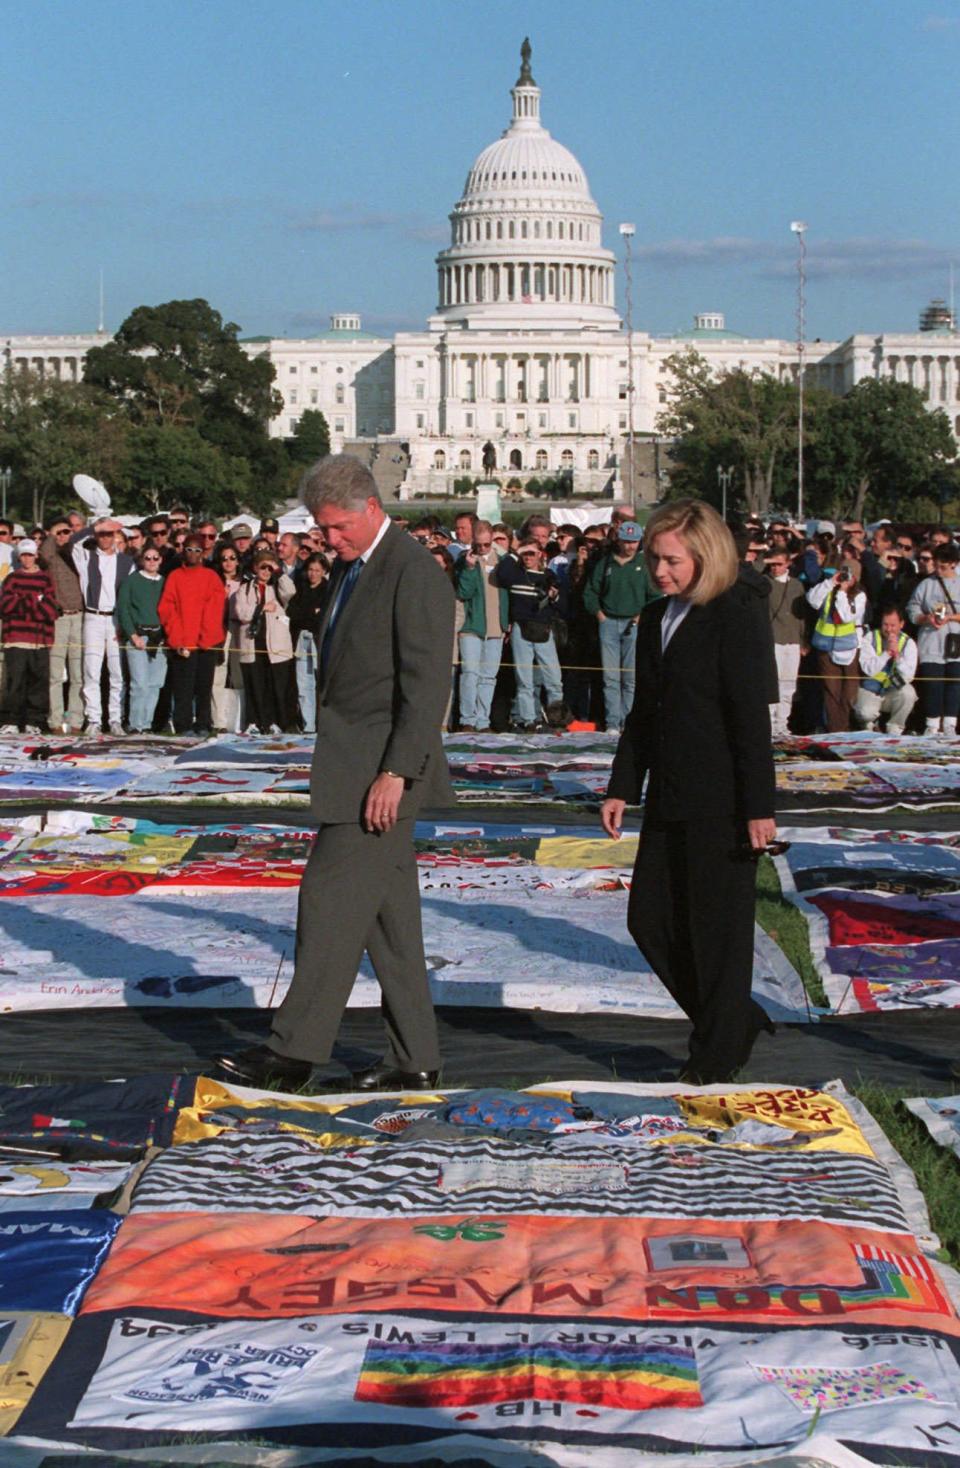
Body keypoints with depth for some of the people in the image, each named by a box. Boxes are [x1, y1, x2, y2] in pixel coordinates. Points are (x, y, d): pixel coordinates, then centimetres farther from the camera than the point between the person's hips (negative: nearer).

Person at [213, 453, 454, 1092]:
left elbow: (427, 684, -19)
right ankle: (415, 1059, 16)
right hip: (352, 768, 10)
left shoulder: (415, 574, -14)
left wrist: (395, 773, -23)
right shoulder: (352, 566, 15)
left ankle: (294, 1051, 0)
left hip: (381, 771, -10)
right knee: (386, 910, 11)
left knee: (331, 899, -7)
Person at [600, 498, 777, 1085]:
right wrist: (623, 788, 11)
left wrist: (758, 807, -15)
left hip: (722, 803, -8)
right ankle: (740, 1020, 25)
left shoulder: (736, 617, -11)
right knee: (651, 919, 9)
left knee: (718, 926, 1)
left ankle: (720, 1052, 16)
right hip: (670, 801, 8)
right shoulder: (656, 619, 13)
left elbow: (751, 717, -14)